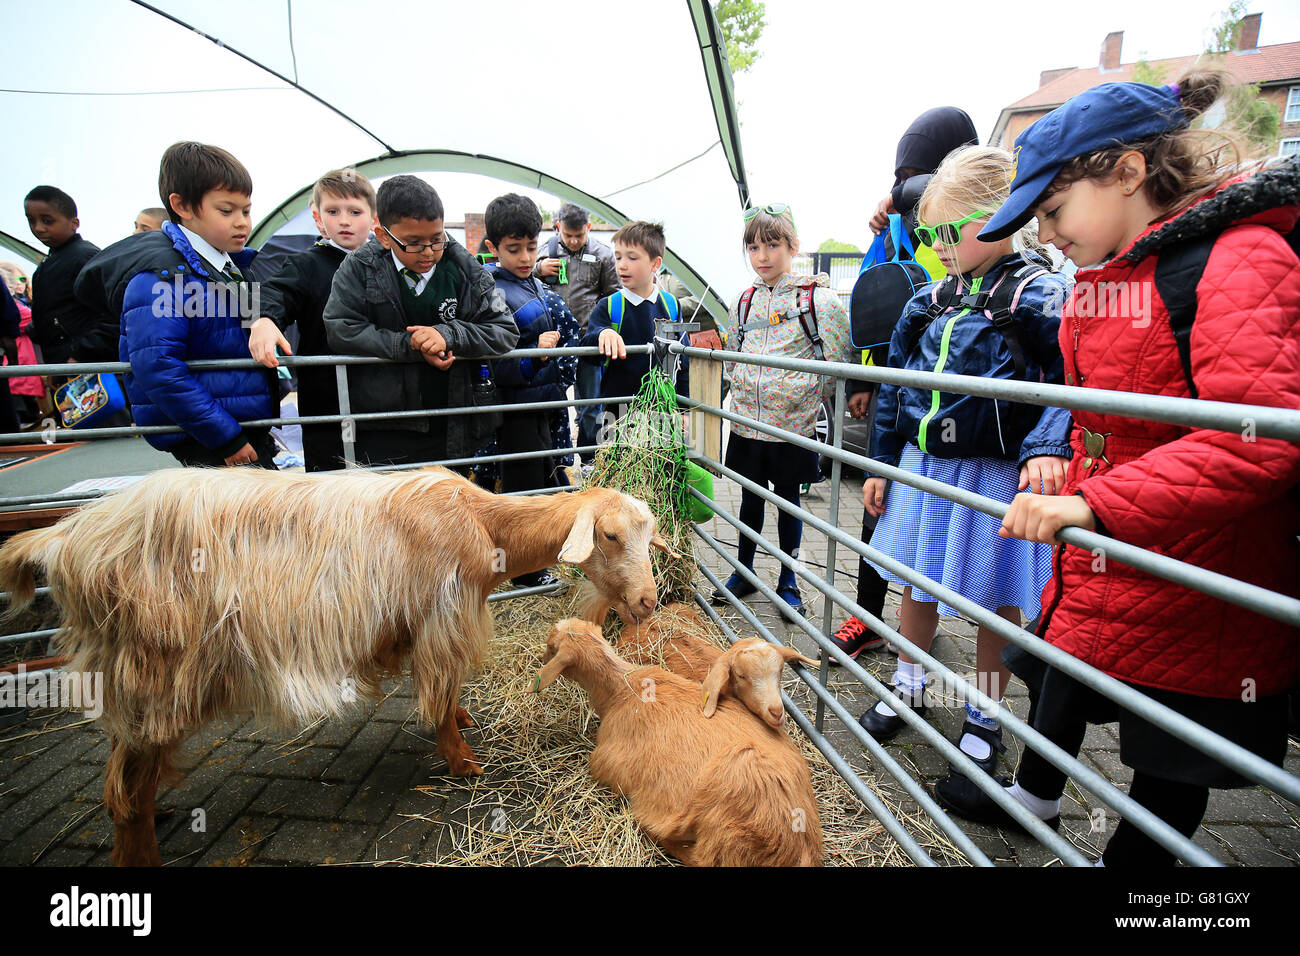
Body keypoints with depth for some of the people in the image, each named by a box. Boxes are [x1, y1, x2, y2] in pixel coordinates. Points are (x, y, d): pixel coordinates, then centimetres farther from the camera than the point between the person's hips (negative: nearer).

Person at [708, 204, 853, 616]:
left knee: (788, 499, 9)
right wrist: (742, 394, 9)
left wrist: (806, 397, -6)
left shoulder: (818, 298, -8)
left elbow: (839, 362, -6)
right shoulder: (745, 300, 7)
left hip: (793, 425, -4)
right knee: (750, 497, 15)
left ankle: (788, 580, 26)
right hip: (747, 423, 4)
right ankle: (743, 572, 31)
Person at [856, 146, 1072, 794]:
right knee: (916, 585, 17)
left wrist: (1046, 448, -32)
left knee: (995, 602, 10)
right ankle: (908, 687, 38)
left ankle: (984, 717, 31)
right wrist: (882, 465, 11)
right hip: (923, 467, 6)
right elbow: (895, 387, 11)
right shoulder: (930, 301, 8)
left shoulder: (1038, 296, -9)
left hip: (993, 475, -5)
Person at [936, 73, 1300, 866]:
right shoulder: (1101, 275, 7)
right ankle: (1034, 796, 51)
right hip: (1095, 562, 8)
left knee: (1173, 755, 12)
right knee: (1057, 677, 25)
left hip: (1194, 578, -8)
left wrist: (1096, 502, -35)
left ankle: (1130, 857, 36)